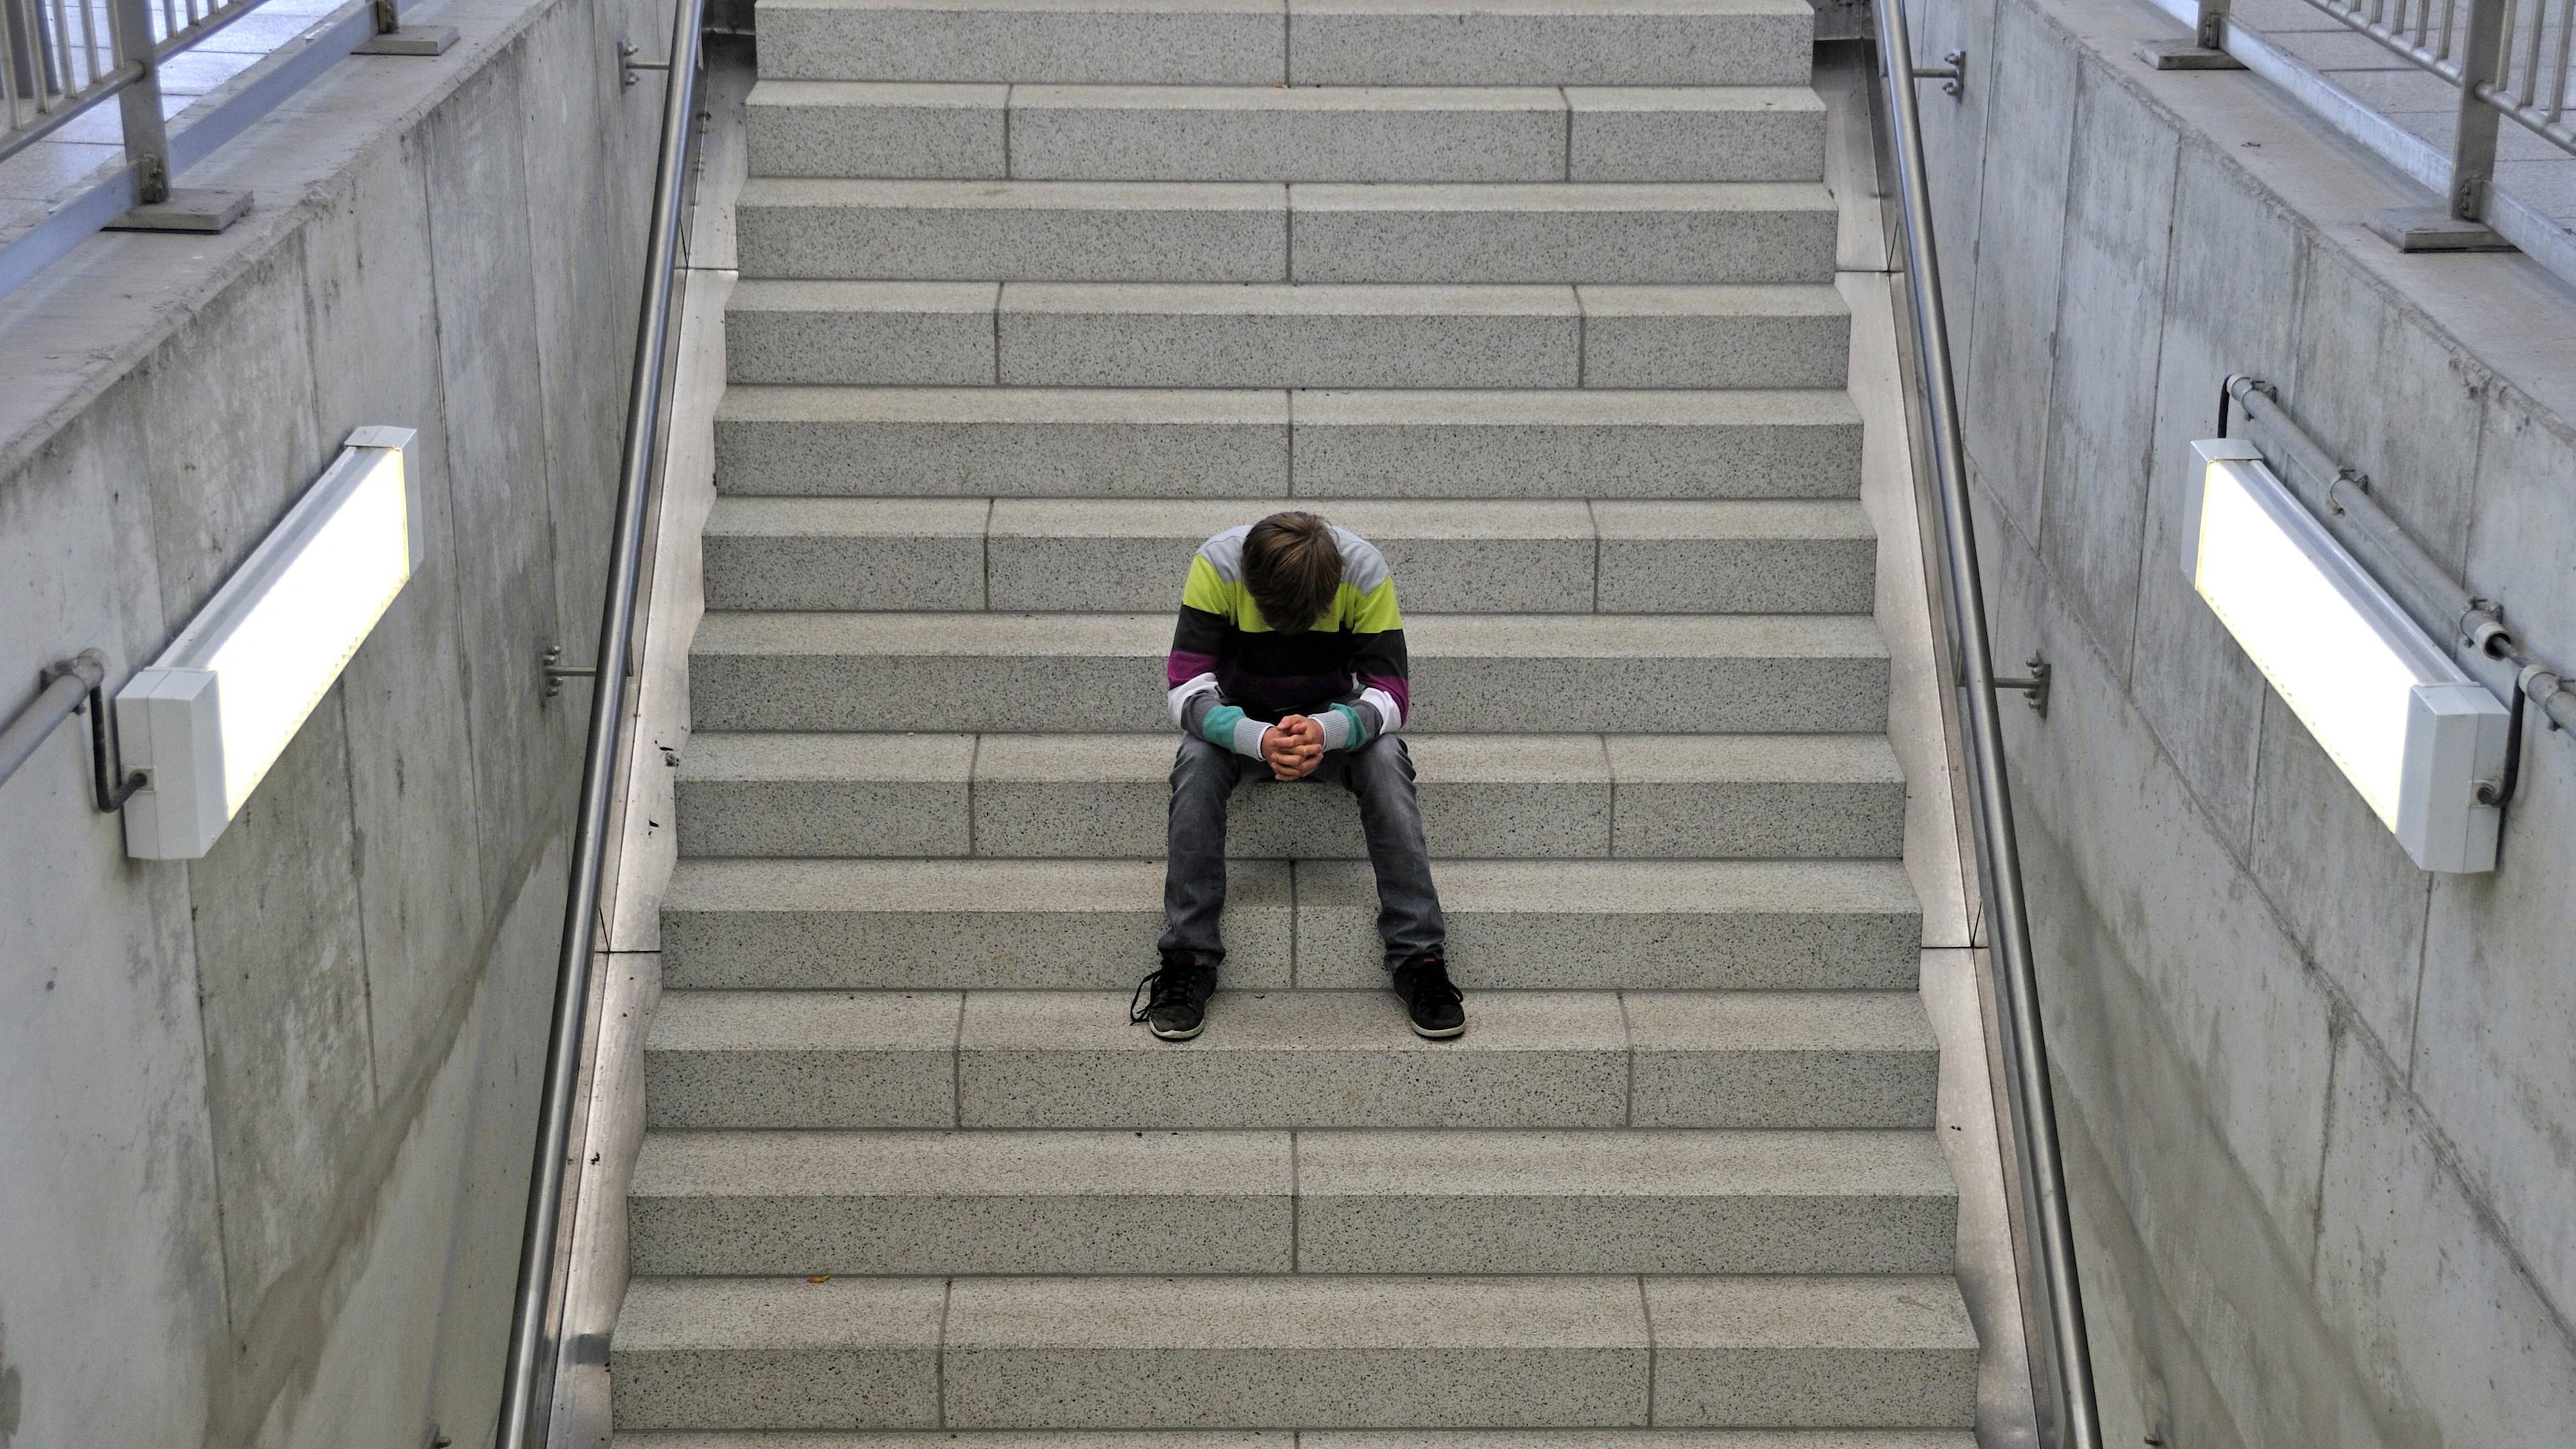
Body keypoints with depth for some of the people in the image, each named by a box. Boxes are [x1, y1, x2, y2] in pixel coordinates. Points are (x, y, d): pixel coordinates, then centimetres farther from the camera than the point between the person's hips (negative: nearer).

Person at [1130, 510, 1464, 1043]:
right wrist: (1258, 739, -48)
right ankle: (1188, 959, -28)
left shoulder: (1365, 570, -24)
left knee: (1386, 758, -32)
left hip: (1334, 720, 0)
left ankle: (1419, 957, -27)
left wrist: (1325, 732, -46)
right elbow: (1187, 692, -28)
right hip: (1242, 721, 0)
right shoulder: (1216, 565, -26)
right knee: (1198, 759, -33)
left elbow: (1389, 695, -24)